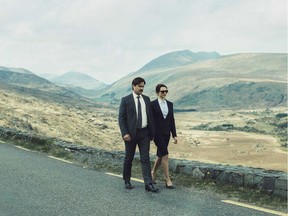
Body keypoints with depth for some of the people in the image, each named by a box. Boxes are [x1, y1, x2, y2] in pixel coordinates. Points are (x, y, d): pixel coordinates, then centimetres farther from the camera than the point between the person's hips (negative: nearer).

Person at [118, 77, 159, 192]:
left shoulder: (146, 99, 9)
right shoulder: (126, 100, -4)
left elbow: (150, 116, 12)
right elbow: (121, 118, -7)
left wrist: (152, 132, 9)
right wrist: (125, 133, -15)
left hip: (144, 133, 3)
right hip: (131, 133, -3)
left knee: (145, 158, -2)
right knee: (129, 158, 9)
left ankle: (148, 184, -3)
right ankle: (127, 181, 25)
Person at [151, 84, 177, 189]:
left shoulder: (170, 104, 9)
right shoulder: (152, 104, -6)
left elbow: (172, 120, 10)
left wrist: (174, 135, 7)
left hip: (166, 133, 5)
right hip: (157, 133, -5)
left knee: (160, 155, 13)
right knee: (165, 155, -11)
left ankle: (153, 173, 34)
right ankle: (167, 180, -6)